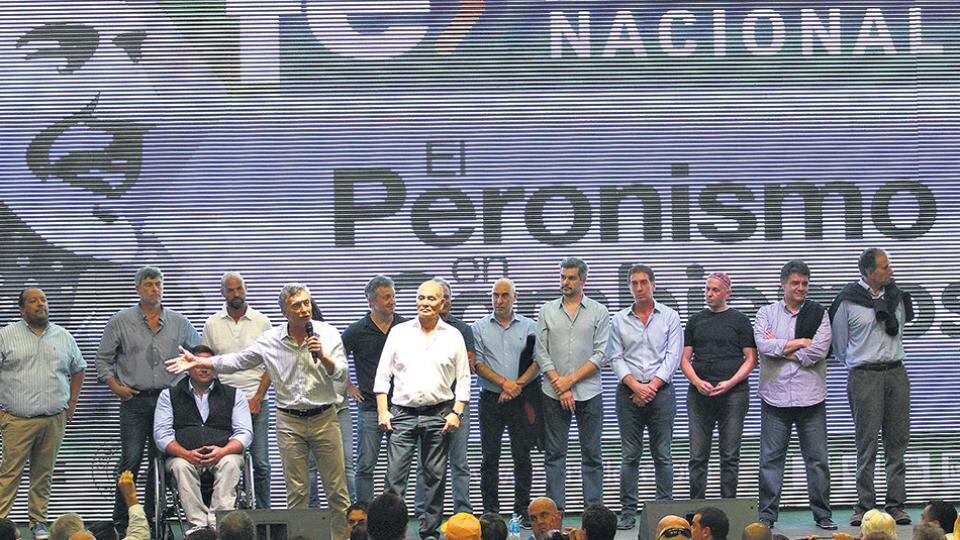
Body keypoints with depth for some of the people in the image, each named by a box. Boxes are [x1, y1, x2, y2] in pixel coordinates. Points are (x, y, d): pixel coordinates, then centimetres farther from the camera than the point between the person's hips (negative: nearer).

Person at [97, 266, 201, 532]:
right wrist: (114, 385, -5)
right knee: (130, 460, -7)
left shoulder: (178, 322, 8)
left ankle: (153, 519, 10)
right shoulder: (121, 321, 3)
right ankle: (121, 523, -1)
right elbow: (103, 359, 7)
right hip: (134, 400, -2)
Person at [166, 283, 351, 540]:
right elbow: (236, 361, 6)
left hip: (324, 418, -1)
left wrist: (322, 355, -24)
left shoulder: (328, 334, -2)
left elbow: (341, 373, -6)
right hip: (290, 422, 1)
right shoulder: (270, 340, 1)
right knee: (297, 491, 5)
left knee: (336, 490, 1)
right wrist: (197, 362, 1)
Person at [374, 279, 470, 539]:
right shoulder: (399, 333, 6)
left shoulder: (453, 336, 6)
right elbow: (383, 374, 7)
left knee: (435, 476, 5)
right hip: (403, 413, -1)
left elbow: (463, 378, 8)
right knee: (395, 474, -9)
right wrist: (382, 411, -1)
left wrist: (456, 413, -2)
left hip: (438, 415, 1)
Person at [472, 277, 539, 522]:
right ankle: (491, 512, 5)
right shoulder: (480, 328, 6)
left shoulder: (529, 327, 7)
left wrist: (518, 385, -13)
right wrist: (504, 382, -12)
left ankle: (522, 511, 6)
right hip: (491, 399, 0)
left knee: (522, 456, 0)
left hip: (520, 400, 0)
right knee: (490, 457, 1)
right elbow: (478, 364, -1)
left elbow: (537, 362, 0)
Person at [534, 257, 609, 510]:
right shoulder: (547, 311, 8)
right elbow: (541, 352, 2)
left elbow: (601, 354, -3)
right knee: (554, 454, 2)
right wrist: (559, 385, -8)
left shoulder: (598, 312, 4)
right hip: (554, 394, 1)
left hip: (589, 393, -1)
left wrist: (571, 380, -10)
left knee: (592, 455, 2)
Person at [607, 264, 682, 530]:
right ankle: (628, 512, 3)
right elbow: (615, 358, 4)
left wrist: (652, 386, -11)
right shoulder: (619, 320, 9)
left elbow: (673, 356, -1)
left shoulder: (669, 317, 5)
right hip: (628, 393, 1)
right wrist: (635, 385, -10)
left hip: (660, 391, -1)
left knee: (663, 455, 0)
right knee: (630, 456, 1)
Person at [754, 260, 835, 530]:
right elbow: (763, 344, -10)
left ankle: (823, 515, 11)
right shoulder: (767, 313, 7)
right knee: (771, 458, 2)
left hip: (810, 396, 0)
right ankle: (767, 515, 7)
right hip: (775, 395, 0)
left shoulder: (819, 314, 6)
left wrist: (780, 349, -7)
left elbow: (820, 349, -8)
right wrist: (798, 343, -10)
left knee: (817, 458, 4)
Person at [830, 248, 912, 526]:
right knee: (866, 443, -6)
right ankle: (864, 506, -1)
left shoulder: (895, 294, 10)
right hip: (864, 375, -4)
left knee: (897, 441, 2)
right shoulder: (848, 300, -5)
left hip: (895, 371, 4)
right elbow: (839, 344, 5)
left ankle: (896, 505, 5)